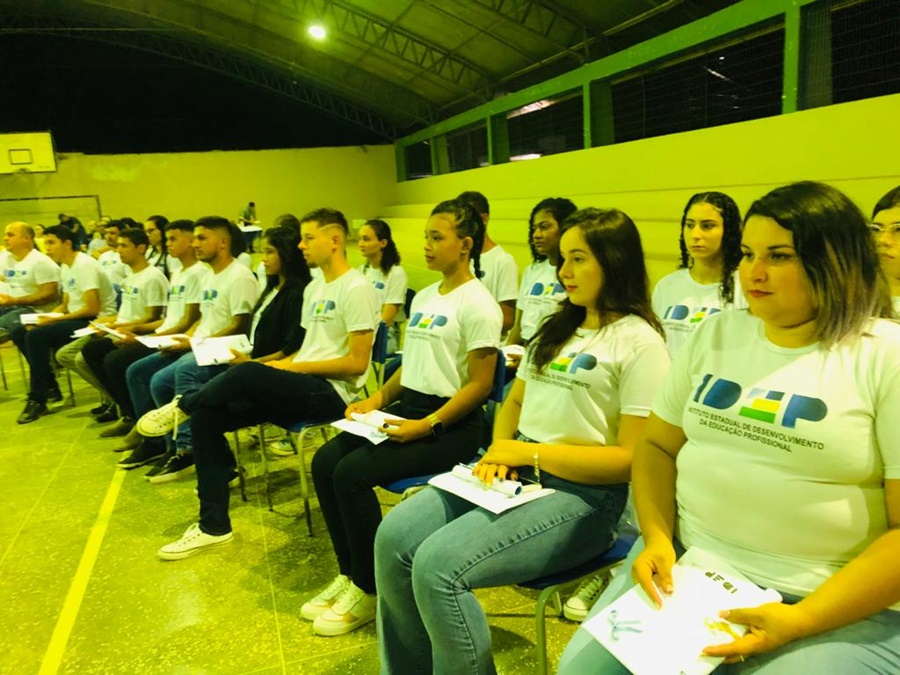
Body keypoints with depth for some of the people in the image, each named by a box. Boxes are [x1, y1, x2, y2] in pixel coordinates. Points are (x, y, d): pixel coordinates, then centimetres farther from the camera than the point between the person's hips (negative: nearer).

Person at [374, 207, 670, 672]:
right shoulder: (556, 329, 18)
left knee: (439, 565, -25)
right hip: (517, 474, 8)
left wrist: (531, 452, -15)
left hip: (581, 495, -7)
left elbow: (631, 458, -13)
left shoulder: (640, 343, -8)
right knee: (394, 537, -10)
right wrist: (499, 449, 0)